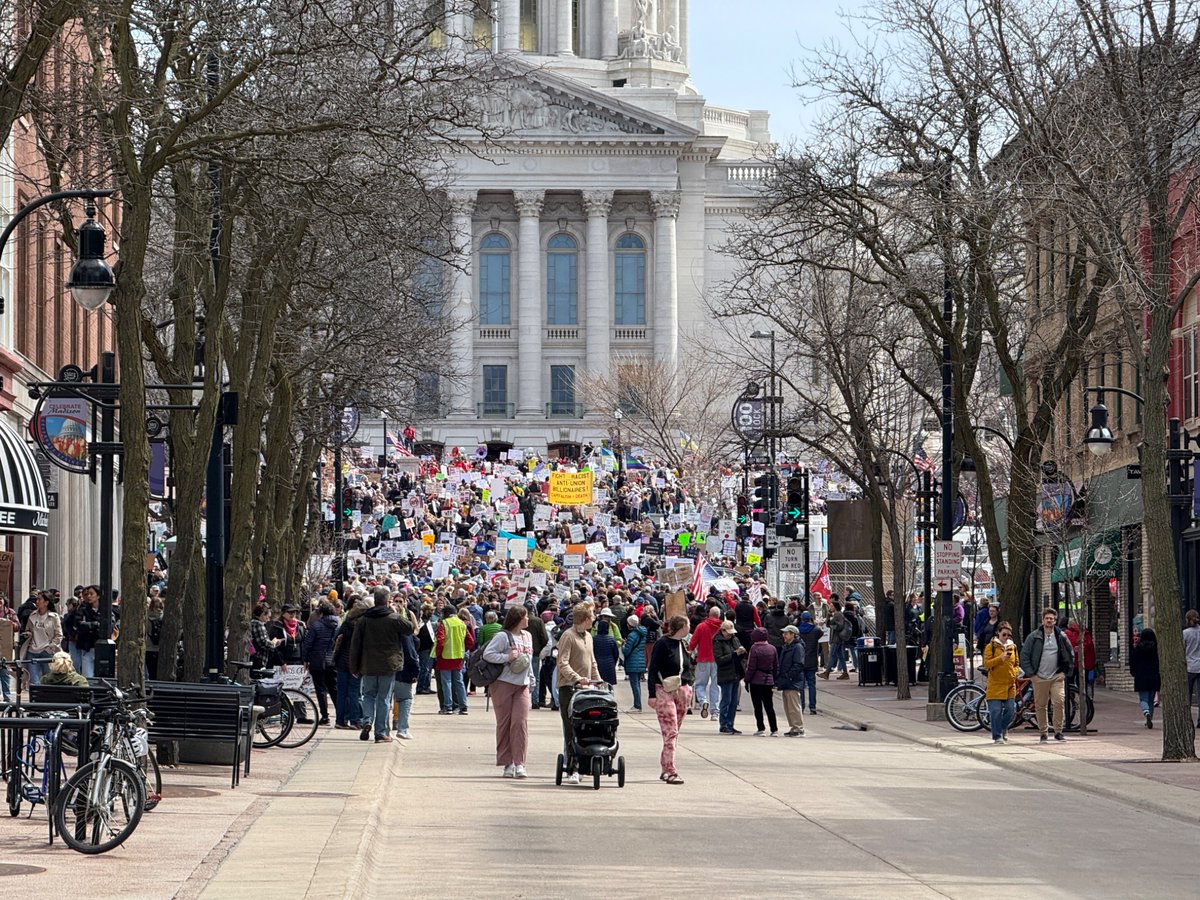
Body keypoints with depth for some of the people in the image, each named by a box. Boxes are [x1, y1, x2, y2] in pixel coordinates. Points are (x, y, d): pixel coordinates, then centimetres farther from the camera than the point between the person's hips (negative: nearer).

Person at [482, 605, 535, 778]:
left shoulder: (527, 637, 15)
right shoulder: (503, 636, -8)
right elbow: (487, 654, -14)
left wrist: (531, 679, 22)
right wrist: (507, 657, -17)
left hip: (522, 686, 5)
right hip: (503, 684, -5)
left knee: (520, 722, -8)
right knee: (504, 723, 0)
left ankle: (519, 763, -9)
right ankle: (507, 763, 6)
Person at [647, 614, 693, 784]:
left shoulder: (682, 644, 14)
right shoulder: (662, 643, -8)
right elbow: (653, 669, -9)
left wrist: (689, 687, 14)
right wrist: (652, 694, -13)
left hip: (682, 691, 7)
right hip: (664, 691, -7)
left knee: (674, 732, 8)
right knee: (670, 732, -13)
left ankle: (665, 769, 16)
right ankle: (671, 772, -15)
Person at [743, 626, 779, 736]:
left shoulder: (754, 648, -12)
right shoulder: (772, 649, 4)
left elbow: (751, 667, -12)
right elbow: (776, 666, 9)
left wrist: (747, 680, -3)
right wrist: (775, 681, 17)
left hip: (756, 681, -5)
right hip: (769, 681, 5)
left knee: (757, 706, 1)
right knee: (769, 706, 10)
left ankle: (761, 729, -3)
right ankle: (774, 729, 8)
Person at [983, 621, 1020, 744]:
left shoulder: (1012, 647, 15)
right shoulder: (991, 646, 1)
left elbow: (1017, 663, 23)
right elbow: (986, 663, -8)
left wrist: (1015, 672, 2)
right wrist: (1000, 658, -20)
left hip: (1010, 685, 4)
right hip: (995, 684, -4)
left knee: (1011, 710, 1)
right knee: (996, 712, -6)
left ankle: (1004, 728, 28)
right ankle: (997, 736, 0)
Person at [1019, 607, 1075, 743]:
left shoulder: (1061, 637, 5)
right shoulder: (1034, 637, 0)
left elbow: (1070, 656, 16)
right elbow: (1024, 656, 3)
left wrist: (1064, 671, 8)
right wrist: (1031, 674, -3)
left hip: (1057, 677, 0)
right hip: (1039, 678, 0)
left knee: (1060, 702, -13)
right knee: (1040, 706, 3)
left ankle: (1058, 731, -5)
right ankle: (1043, 733, 13)